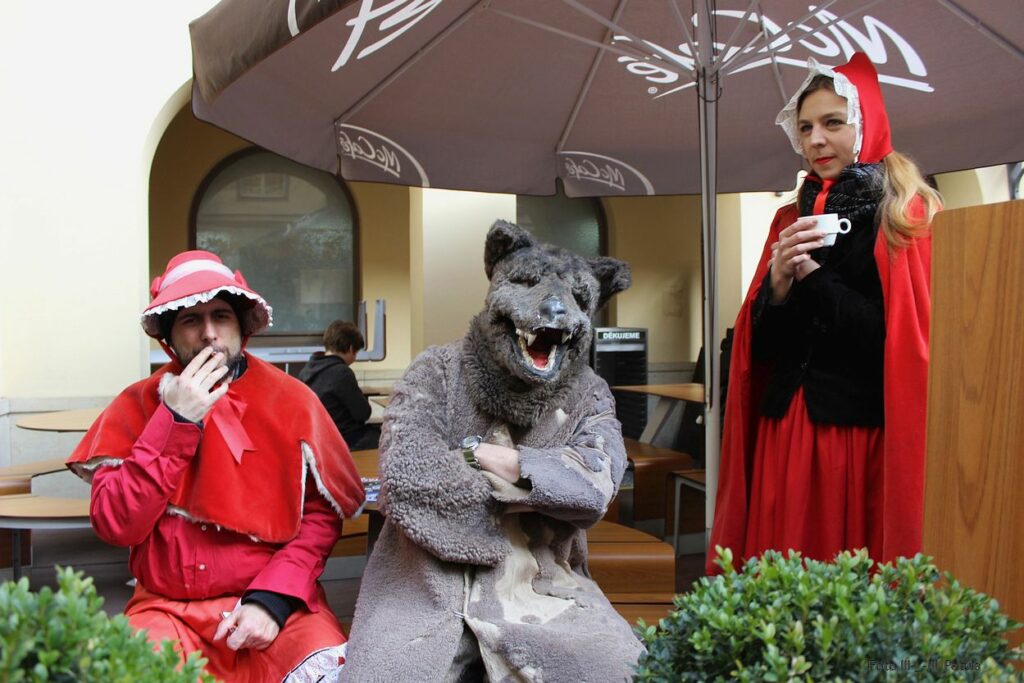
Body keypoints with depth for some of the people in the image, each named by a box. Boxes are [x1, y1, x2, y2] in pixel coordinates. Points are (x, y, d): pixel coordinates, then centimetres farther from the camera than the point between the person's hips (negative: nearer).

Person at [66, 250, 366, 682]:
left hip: (277, 600, -1)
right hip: (168, 608, 1)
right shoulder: (137, 405, 1)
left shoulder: (290, 401, -2)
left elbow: (322, 514, -3)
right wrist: (175, 422, -15)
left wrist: (274, 596, -16)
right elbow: (115, 526, -9)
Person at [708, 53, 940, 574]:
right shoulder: (790, 221, 13)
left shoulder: (907, 215, -2)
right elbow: (762, 345, 10)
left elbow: (903, 339, -11)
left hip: (865, 437, -4)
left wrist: (812, 278, -13)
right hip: (785, 435, 5)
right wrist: (777, 285, -9)